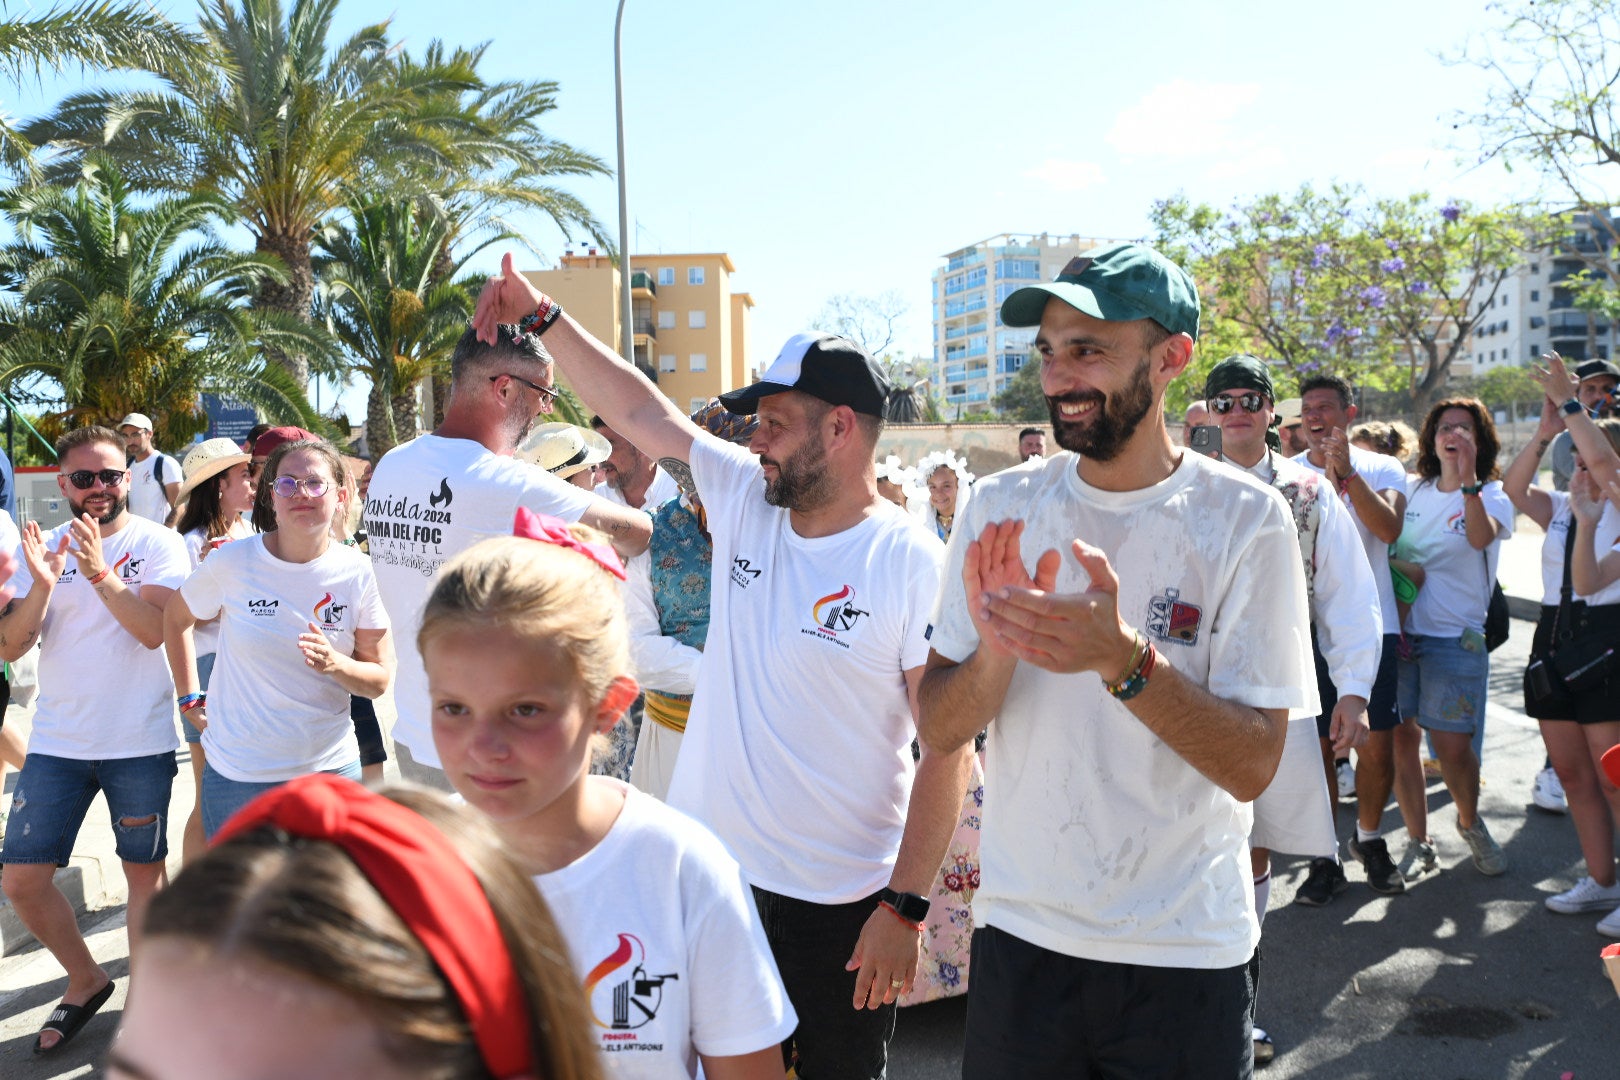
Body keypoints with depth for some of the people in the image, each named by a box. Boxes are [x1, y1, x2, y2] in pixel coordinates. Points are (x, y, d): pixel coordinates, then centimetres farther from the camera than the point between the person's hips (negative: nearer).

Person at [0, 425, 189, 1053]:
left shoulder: (157, 543, -4)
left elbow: (155, 629, -17)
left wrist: (100, 573, -28)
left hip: (140, 742, -3)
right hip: (57, 741, 3)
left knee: (144, 874, 8)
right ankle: (86, 981, 26)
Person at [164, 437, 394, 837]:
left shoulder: (358, 573, -7)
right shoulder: (232, 562, -9)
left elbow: (380, 679, -2)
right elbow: (176, 618, 11)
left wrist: (336, 665, -22)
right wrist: (189, 698, 7)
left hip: (330, 769, 1)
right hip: (238, 773, -1)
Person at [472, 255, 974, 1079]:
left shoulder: (912, 564, -16)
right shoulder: (744, 501, 0)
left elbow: (949, 750, -15)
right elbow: (638, 409, 8)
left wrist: (904, 907, -17)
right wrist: (542, 314, 5)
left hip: (837, 902, -5)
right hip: (705, 867, 5)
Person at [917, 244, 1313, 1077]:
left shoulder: (1245, 521, -11)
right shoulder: (1001, 507, -4)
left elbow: (1252, 766, -15)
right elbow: (939, 732, -4)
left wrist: (1122, 659, -30)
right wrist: (995, 650, -24)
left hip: (1187, 953, -2)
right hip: (1019, 930, 2)